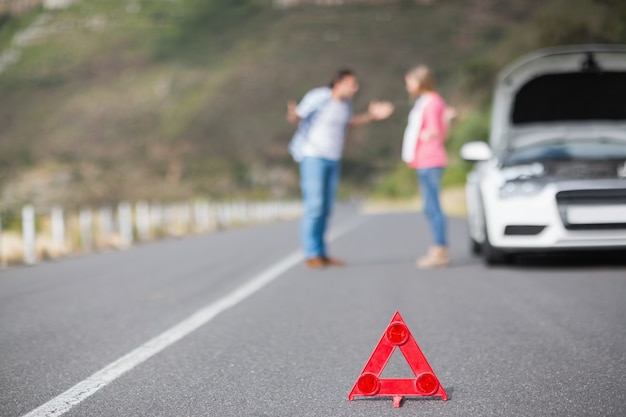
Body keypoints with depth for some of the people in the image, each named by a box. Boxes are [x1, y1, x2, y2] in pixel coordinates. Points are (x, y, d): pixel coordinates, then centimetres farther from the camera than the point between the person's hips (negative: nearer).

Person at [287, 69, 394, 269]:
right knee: (314, 206, -12)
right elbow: (295, 117, -11)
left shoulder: (346, 102, 5)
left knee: (325, 209, 7)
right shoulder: (318, 97, -15)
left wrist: (371, 115, 15)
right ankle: (311, 255, -7)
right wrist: (292, 113, -35)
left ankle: (321, 254, 12)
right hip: (313, 157, -7)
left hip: (333, 160, 7)